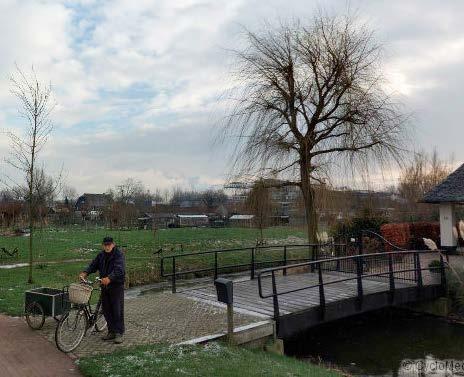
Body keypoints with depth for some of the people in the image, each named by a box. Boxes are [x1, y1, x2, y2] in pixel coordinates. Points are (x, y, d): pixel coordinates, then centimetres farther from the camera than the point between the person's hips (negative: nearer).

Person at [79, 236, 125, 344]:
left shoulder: (119, 254, -13)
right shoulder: (101, 255, 10)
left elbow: (119, 269, -26)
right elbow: (93, 265, 3)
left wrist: (109, 278, -41)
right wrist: (85, 273, -17)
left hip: (116, 285, -7)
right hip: (105, 285, 7)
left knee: (117, 310, -4)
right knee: (106, 309, 11)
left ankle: (119, 333, 5)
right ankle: (112, 332, 24)